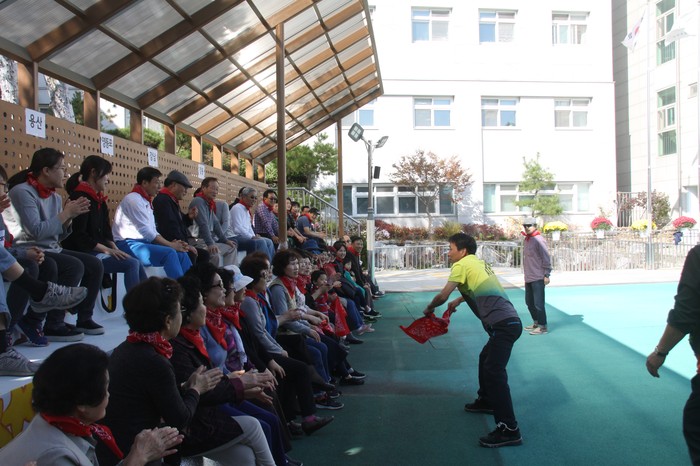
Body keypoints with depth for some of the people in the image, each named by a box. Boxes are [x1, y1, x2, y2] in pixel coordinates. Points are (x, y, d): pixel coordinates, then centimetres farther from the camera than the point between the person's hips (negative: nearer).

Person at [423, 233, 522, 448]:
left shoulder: (462, 265, -3)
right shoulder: (478, 263, 22)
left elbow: (443, 296, -6)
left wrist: (429, 308, 11)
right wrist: (459, 300, 37)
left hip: (503, 324, -10)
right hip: (510, 322, 10)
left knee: (493, 372, -13)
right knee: (485, 359, 27)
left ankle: (509, 430, -16)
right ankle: (486, 401, 46)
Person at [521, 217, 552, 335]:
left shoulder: (538, 240, -11)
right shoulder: (526, 240, 14)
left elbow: (546, 258, -13)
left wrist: (546, 275, -16)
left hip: (538, 278, -9)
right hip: (528, 278, 9)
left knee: (538, 303, -7)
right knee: (529, 302, 16)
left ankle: (543, 327, 0)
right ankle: (536, 323, 29)